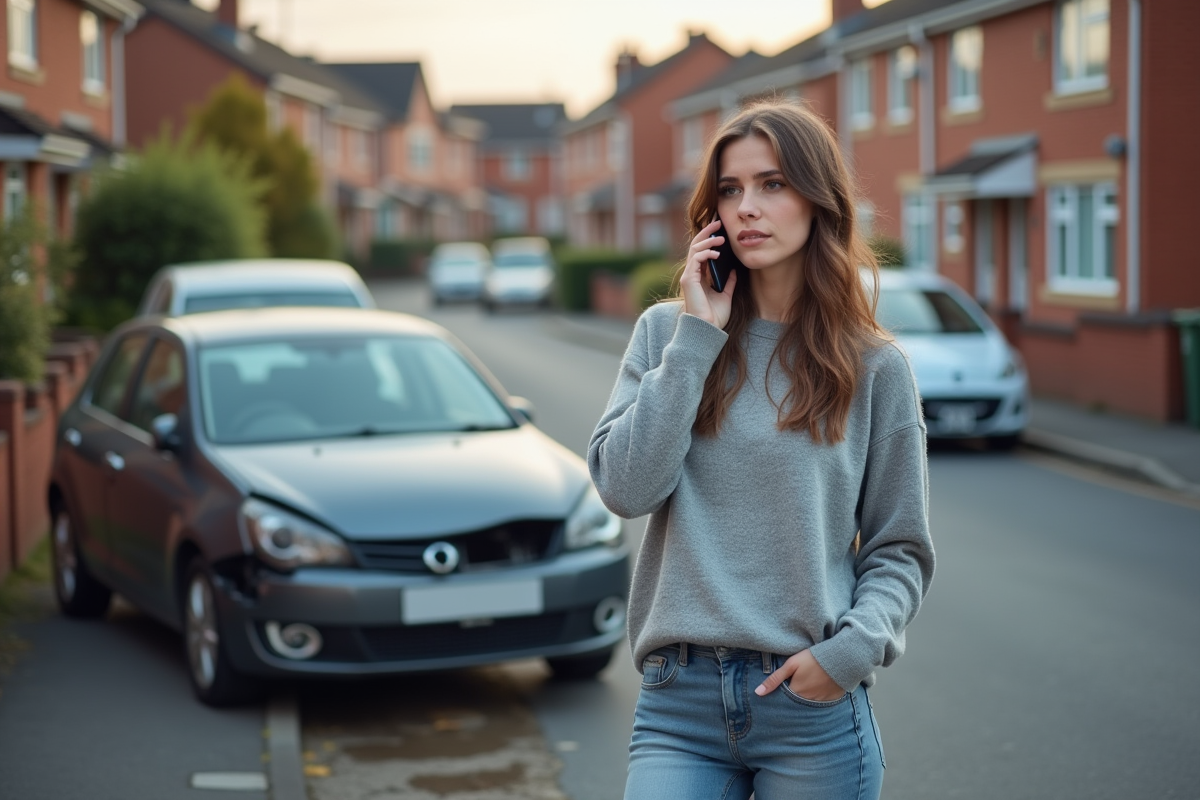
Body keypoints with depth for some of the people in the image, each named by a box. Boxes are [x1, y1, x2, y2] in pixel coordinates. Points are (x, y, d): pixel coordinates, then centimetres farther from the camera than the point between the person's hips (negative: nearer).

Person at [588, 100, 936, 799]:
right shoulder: (664, 334, 6)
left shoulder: (875, 367, 2)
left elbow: (901, 549, 5)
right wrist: (698, 338, -7)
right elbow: (626, 488, -7)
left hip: (813, 700, 0)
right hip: (678, 697, 1)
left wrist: (854, 647, -12)